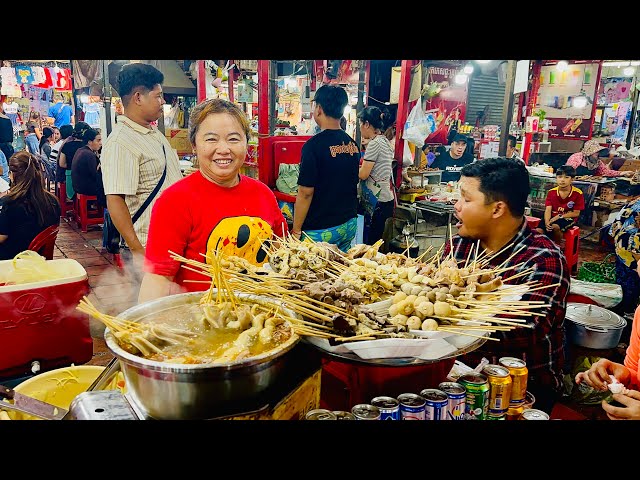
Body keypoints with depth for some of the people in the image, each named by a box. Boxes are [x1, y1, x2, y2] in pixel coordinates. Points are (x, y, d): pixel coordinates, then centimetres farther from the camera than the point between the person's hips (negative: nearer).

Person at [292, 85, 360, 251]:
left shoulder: (314, 145, -16)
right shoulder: (353, 144, 4)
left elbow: (306, 193, -16)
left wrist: (296, 230, -8)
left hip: (320, 231, -7)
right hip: (349, 224, 7)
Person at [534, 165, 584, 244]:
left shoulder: (577, 193, -8)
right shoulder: (551, 192, 1)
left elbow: (576, 213, -5)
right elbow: (548, 209, -7)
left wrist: (559, 216, -16)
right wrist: (547, 222, -27)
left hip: (568, 218, -2)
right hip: (553, 217, 2)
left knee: (555, 227, -35)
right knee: (538, 230, -26)